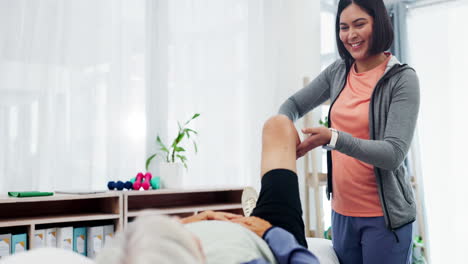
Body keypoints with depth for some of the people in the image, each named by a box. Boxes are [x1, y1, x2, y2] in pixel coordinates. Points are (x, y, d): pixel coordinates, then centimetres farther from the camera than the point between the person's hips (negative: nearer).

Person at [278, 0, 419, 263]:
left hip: (384, 215, -4)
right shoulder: (338, 72, 4)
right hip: (341, 212, 5)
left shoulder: (402, 79, -11)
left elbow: (394, 155, -19)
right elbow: (294, 104, 14)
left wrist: (332, 138, -31)